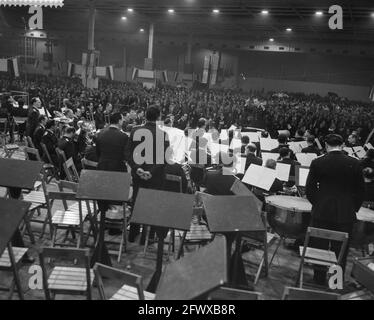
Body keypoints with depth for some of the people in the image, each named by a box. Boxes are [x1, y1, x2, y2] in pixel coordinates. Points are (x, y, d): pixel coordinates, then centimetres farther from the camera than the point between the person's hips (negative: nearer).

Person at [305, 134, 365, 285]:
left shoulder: (317, 163, -7)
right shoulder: (354, 163, -5)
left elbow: (309, 189, -3)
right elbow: (360, 191, 1)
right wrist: (353, 208, 13)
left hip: (322, 213, -1)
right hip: (346, 215, 1)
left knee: (319, 248, 13)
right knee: (340, 251, 13)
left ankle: (319, 280, 25)